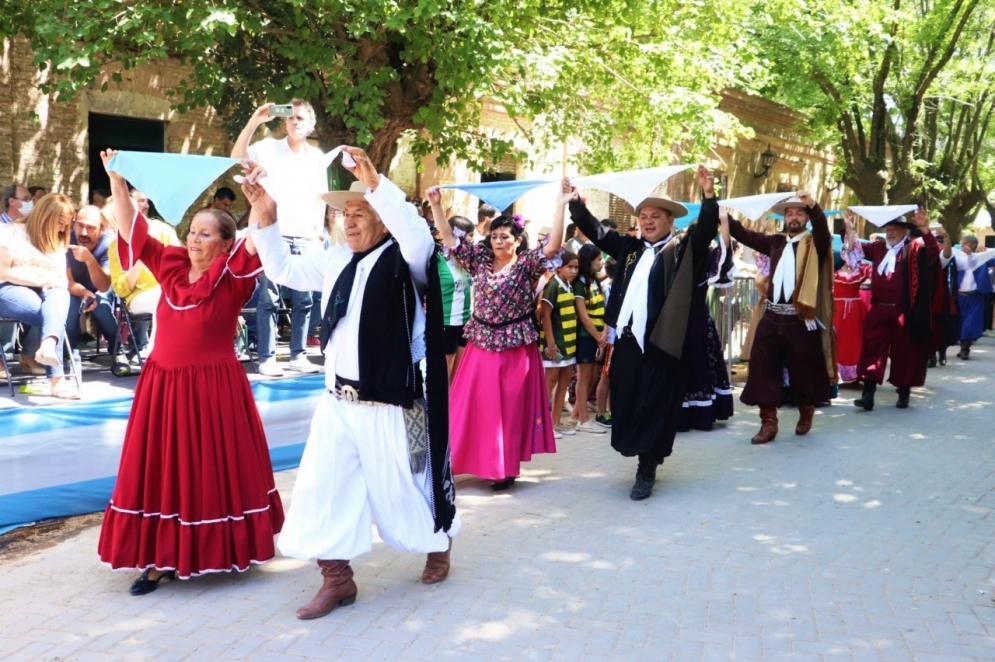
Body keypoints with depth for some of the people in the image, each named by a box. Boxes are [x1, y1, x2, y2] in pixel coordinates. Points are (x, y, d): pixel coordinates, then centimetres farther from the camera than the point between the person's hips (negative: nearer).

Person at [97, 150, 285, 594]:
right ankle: (162, 557, 15)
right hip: (162, 386, 5)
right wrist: (116, 179, -1)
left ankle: (213, 552, 19)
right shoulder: (170, 267, 5)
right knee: (160, 471, 6)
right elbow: (130, 228, 6)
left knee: (212, 471, 3)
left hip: (213, 388, -5)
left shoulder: (232, 280, -7)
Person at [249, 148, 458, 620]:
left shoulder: (403, 262, -11)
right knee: (321, 487, 3)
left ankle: (438, 548, 38)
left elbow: (419, 238, -34)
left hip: (388, 404, -6)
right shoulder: (336, 262, 9)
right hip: (337, 401, 6)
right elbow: (284, 270, 20)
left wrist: (376, 183, -38)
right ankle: (337, 578, 16)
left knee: (400, 486, 10)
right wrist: (267, 221, 7)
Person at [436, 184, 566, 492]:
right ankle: (481, 462, 18)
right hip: (481, 343, 4)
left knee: (509, 407, 3)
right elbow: (450, 239, 2)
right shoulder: (480, 259, 5)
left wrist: (560, 206, -25)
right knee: (474, 405, 6)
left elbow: (552, 247, -20)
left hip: (515, 346, -4)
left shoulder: (527, 264, -6)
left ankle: (507, 467, 13)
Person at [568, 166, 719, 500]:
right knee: (626, 402, 11)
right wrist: (575, 201, 6)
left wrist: (709, 196, -29)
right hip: (627, 340, 6)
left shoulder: (681, 251, 0)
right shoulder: (630, 248, 13)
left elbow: (705, 231, -15)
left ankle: (647, 471, 9)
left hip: (660, 343, -5)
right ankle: (642, 457, 27)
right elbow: (595, 230, 15)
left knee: (653, 406, 0)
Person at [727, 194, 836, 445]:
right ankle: (768, 422, 9)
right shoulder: (776, 242, 12)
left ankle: (806, 413, 31)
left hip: (801, 319, -4)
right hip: (772, 316, 4)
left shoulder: (814, 243, 0)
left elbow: (822, 229, -20)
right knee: (763, 367, 1)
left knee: (802, 369, 6)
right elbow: (745, 235, 11)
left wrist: (813, 205, -37)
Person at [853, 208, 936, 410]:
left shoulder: (914, 248, -1)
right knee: (872, 351, -2)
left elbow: (934, 252, -16)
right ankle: (868, 394, -2)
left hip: (903, 312, -3)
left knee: (903, 353, 6)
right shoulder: (878, 248, 12)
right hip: (878, 310, 4)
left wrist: (924, 229, -31)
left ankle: (904, 394, 20)